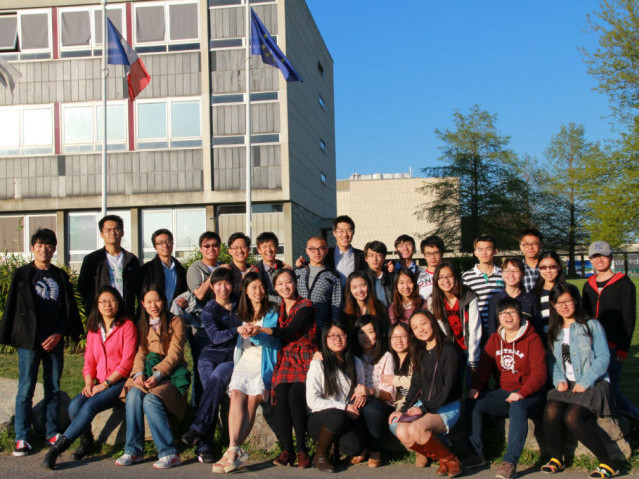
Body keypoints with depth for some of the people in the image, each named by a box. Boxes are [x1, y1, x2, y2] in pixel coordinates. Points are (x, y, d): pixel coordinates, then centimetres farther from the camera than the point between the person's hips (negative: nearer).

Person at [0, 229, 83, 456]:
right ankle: (21, 438, 5)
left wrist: (59, 334, -3)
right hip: (29, 340, -3)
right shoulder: (22, 274, 3)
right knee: (26, 388, -2)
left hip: (54, 340, 3)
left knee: (53, 388, 8)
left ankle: (52, 433, 17)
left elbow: (68, 308, 9)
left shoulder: (60, 276, 10)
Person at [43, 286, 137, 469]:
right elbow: (89, 361, 13)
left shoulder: (127, 326, -3)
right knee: (74, 405, -23)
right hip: (99, 384, 5)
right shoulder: (93, 329, 15)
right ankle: (86, 441, -2)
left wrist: (105, 384, -14)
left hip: (119, 382, -5)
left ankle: (58, 447, -26)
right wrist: (89, 383, -5)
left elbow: (127, 362, -8)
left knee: (90, 406, -29)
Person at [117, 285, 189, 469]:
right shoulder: (141, 324, 18)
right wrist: (139, 373, -13)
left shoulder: (175, 322, 3)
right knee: (133, 394, -28)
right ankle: (133, 450, -22)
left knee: (151, 399, -31)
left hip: (171, 373, -4)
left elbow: (174, 354, -7)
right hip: (147, 371, 4)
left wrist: (157, 375, -21)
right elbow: (140, 352, 8)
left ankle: (169, 452, -28)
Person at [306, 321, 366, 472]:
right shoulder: (318, 364, -3)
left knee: (355, 448, -29)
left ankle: (338, 442, 9)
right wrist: (343, 407, -16)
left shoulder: (356, 362, 11)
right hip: (320, 419, -3)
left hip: (347, 419, 3)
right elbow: (312, 400, -8)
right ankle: (320, 456, -10)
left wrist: (362, 393, -3)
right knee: (337, 417, -38)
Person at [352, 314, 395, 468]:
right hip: (360, 405, 2)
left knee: (371, 407, -34)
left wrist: (371, 391, -21)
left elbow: (389, 394, -1)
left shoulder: (386, 357, 5)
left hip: (381, 406, -2)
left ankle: (375, 452, -14)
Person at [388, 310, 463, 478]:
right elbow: (415, 385, 11)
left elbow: (448, 387, -13)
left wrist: (425, 408, -15)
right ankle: (442, 457, -5)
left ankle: (449, 458, -8)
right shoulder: (420, 353, 13)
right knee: (401, 431, -22)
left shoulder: (449, 350, -8)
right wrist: (404, 409, -3)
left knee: (415, 429, -32)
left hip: (448, 406, -6)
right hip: (424, 405, 6)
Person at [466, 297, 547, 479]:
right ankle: (478, 455, -7)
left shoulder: (532, 339, -5)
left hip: (529, 394, -5)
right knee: (472, 403, -18)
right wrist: (475, 387, -11)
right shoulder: (494, 339, 12)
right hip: (502, 392, 5)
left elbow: (539, 373, -12)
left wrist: (521, 393, -26)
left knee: (517, 407, -37)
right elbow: (484, 367, 8)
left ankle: (510, 462, -35)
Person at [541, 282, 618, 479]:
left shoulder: (592, 325, 2)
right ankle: (556, 458, -4)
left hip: (593, 384, -4)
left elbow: (603, 358, -5)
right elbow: (552, 360, 14)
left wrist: (585, 382, -14)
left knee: (572, 418, -29)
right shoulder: (553, 331, 17)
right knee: (550, 412, -26)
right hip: (565, 385, 4)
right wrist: (559, 380, -6)